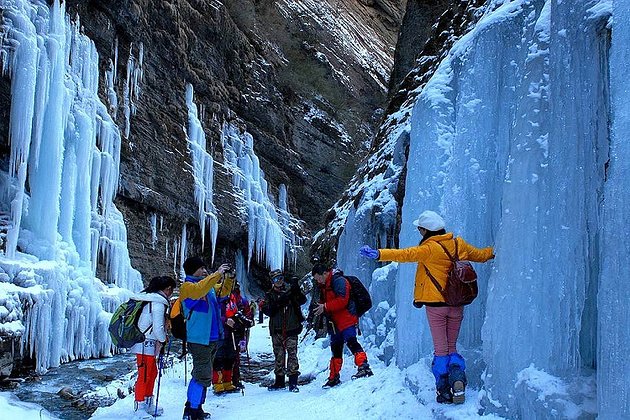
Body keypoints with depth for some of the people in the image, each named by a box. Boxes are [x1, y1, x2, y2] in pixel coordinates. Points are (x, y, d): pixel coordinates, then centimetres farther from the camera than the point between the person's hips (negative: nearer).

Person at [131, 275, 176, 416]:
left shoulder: (148, 297, 12)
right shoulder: (159, 303, -17)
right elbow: (158, 327, -19)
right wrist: (163, 340, -3)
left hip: (144, 343, 10)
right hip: (146, 343, -10)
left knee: (152, 372, 19)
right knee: (145, 375, -4)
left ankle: (148, 405, 29)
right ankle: (139, 408, 1)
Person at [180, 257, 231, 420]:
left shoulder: (209, 286, 14)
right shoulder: (187, 286, -9)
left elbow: (224, 290, 27)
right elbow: (199, 289, -30)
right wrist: (217, 274, -27)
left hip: (212, 338, 9)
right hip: (199, 339, -9)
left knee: (203, 375, 15)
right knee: (203, 376, -11)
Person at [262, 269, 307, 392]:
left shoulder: (291, 290, 4)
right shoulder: (270, 295, 10)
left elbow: (302, 300, -9)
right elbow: (267, 310, -3)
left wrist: (296, 290, -25)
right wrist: (277, 303, -17)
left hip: (291, 328, -3)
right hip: (276, 330, 3)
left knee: (292, 353, -8)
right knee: (279, 355, 9)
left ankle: (293, 382, -7)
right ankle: (279, 381, 19)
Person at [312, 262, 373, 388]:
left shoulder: (339, 281, -13)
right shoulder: (324, 285, 17)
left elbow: (342, 300, -22)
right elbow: (324, 301, 22)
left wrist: (325, 307, -19)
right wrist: (318, 307, 0)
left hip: (346, 320, -9)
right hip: (335, 322, 9)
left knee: (351, 342, -24)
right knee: (336, 349, 14)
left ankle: (364, 367, -31)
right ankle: (334, 377, 21)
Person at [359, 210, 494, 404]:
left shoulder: (429, 248, -12)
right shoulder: (459, 244, 6)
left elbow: (406, 254, -25)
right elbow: (480, 255, 20)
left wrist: (379, 254, -32)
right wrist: (494, 251, 40)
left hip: (435, 305, -5)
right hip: (456, 305, 5)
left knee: (441, 349, 5)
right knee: (451, 347, 17)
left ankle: (444, 391, 2)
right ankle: (457, 376, -8)